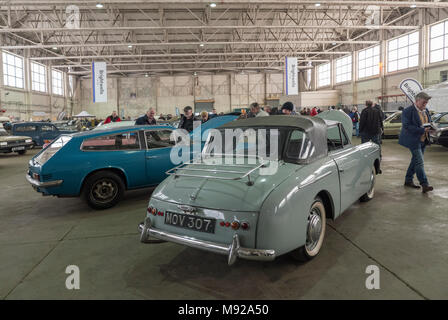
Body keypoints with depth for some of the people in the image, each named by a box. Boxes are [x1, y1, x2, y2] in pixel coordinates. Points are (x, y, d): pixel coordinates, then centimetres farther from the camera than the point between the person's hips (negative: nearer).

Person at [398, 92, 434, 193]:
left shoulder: (426, 111, 13)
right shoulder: (408, 111, -13)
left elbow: (429, 122, 24)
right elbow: (407, 126, -19)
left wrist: (430, 127, 0)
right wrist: (422, 130, -25)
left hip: (423, 140, 8)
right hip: (414, 140, -8)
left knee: (415, 161, 14)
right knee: (419, 163, -11)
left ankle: (408, 180, 25)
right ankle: (424, 184, -11)